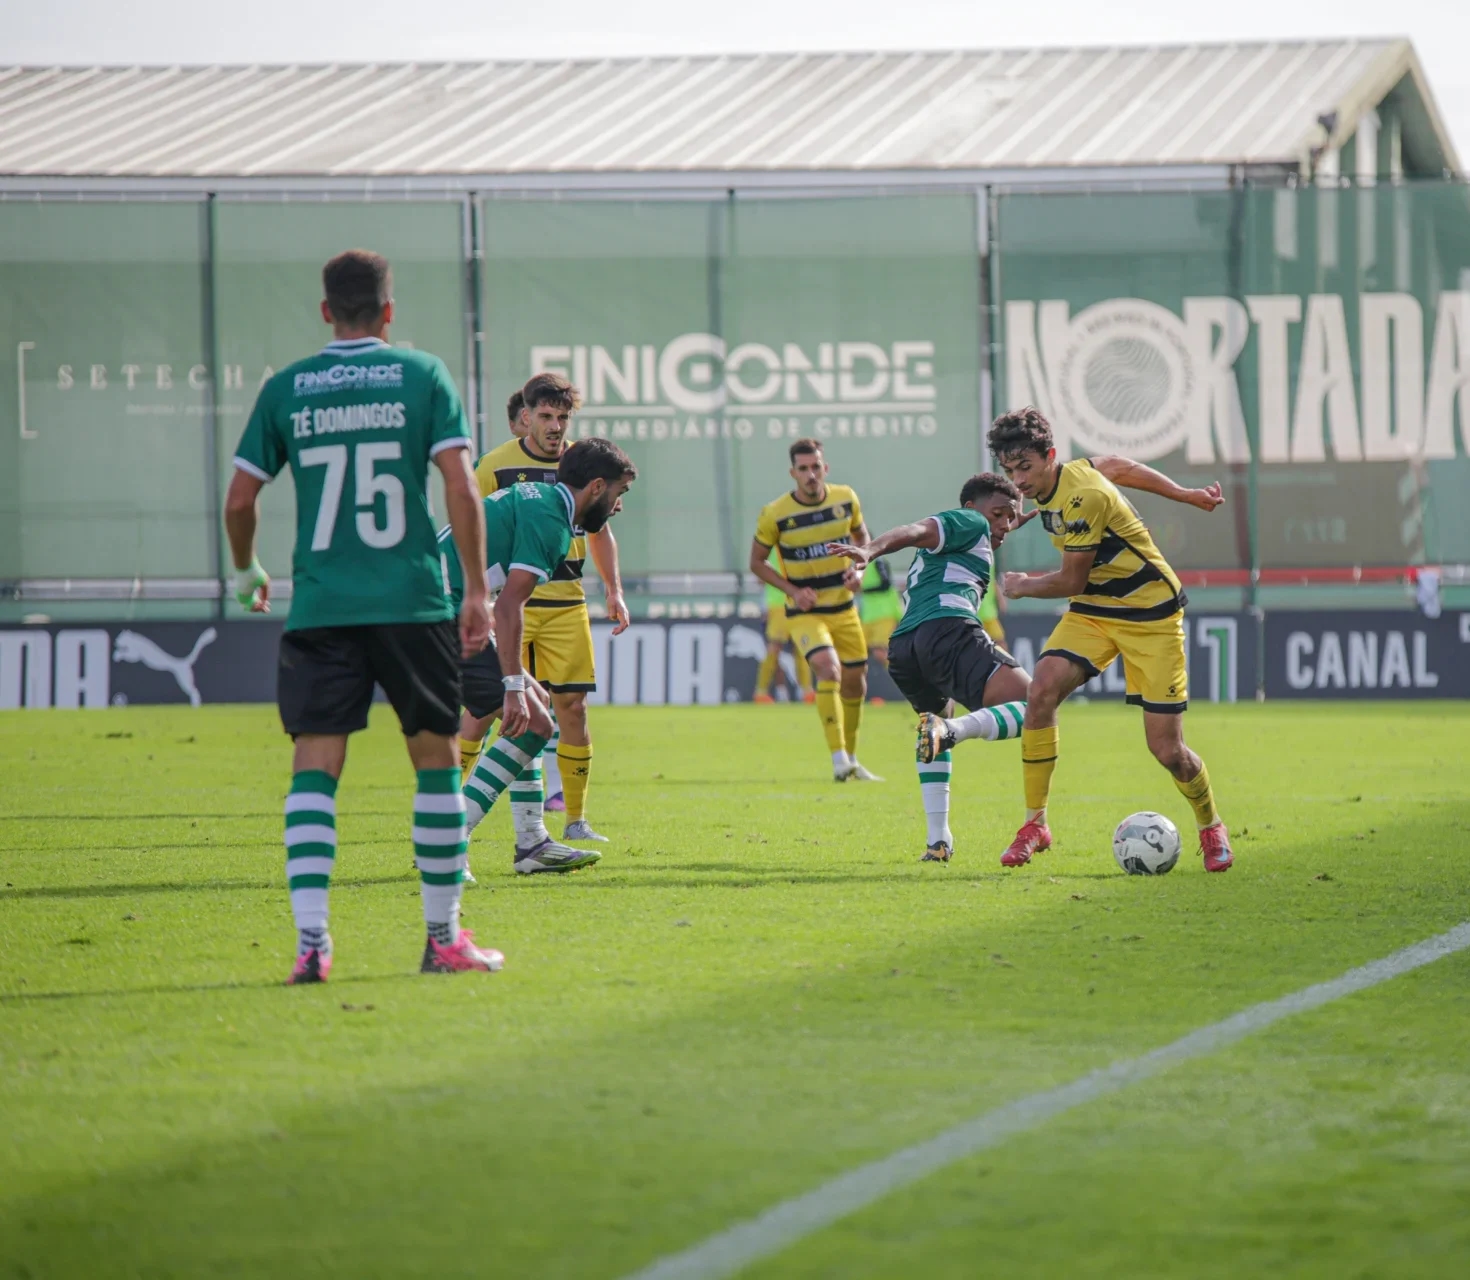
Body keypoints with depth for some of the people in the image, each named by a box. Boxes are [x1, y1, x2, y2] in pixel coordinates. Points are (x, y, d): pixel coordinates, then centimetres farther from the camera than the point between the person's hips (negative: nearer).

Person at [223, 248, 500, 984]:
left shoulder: (285, 389, 6)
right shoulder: (423, 377, 2)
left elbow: (240, 499, 7)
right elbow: (461, 488, -5)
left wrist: (246, 574, 25)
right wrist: (477, 591, 0)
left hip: (319, 610, 1)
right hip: (413, 604, -1)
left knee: (315, 767, 0)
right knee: (435, 758, 11)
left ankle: (311, 938, -14)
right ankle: (444, 938, 16)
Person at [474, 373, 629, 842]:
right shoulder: (496, 465, -3)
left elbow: (599, 531, 19)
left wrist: (614, 591, 11)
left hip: (566, 604, 3)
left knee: (572, 705, 0)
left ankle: (576, 819, 9)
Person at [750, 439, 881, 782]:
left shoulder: (845, 499, -4)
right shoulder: (775, 515, -14)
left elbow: (861, 535, 14)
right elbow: (757, 563, -3)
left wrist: (858, 568, -6)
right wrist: (792, 590, -15)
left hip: (843, 608, 4)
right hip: (804, 613, -4)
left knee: (855, 680, 10)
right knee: (828, 668, -27)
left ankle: (851, 760, 31)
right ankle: (839, 759, -28)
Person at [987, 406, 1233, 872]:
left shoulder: (1083, 497, -27)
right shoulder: (1050, 484, -1)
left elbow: (1071, 581, -17)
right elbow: (1117, 467, 17)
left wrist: (1022, 586, 2)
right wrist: (1186, 495, 23)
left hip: (1149, 614, -7)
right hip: (1092, 610, 7)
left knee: (1167, 750, -6)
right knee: (1042, 690, -21)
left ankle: (1211, 827, 24)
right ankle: (1035, 824, -13)